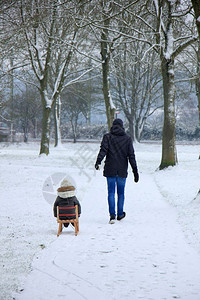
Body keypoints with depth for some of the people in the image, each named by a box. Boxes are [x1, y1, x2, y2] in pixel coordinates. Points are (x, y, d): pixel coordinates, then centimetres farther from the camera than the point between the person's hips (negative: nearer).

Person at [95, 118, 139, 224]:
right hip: (122, 170, 1)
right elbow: (131, 155, 3)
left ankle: (112, 215, -10)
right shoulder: (127, 138, 5)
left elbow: (103, 150, -14)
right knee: (121, 192, 13)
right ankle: (120, 214, 23)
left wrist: (98, 162, -23)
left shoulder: (107, 137, 2)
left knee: (111, 192, 1)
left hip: (110, 170, -1)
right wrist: (135, 170, 4)